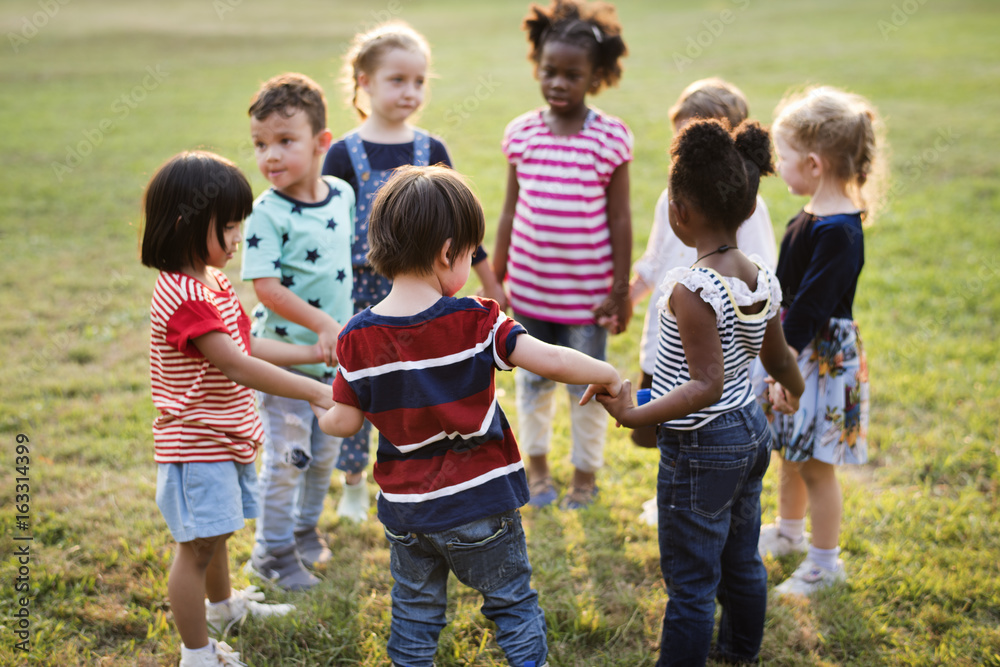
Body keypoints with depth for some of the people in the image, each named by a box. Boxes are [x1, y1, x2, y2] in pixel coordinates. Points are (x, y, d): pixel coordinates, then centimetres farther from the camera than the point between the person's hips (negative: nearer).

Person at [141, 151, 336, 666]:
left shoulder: (212, 281, 6)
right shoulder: (183, 299, -27)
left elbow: (246, 347, 15)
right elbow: (237, 366, -31)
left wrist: (314, 353, 12)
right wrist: (314, 391, -29)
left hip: (225, 437, 10)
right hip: (197, 444, -10)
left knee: (215, 531, 29)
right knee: (198, 546, 1)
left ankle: (223, 606, 51)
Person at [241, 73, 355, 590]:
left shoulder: (342, 194, -1)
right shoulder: (268, 213, -19)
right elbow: (265, 287, -23)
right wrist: (321, 323, -29)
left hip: (334, 352, 6)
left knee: (325, 451, 19)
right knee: (287, 455, 2)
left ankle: (306, 528, 41)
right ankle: (272, 551, 21)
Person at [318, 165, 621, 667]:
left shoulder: (358, 338, -9)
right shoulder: (475, 322, -17)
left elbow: (345, 421, -4)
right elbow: (551, 361, -21)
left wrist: (322, 416, 19)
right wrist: (608, 377, -4)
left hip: (406, 508, 3)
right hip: (481, 503, -2)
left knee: (415, 615, 21)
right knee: (513, 606, 16)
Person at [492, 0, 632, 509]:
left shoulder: (611, 137, -9)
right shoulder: (521, 133, -1)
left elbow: (620, 219, -5)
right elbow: (510, 212, 6)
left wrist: (621, 289, -4)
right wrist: (494, 280, 8)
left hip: (586, 290, -3)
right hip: (530, 286, 3)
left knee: (585, 385, 10)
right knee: (532, 380, 16)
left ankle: (585, 475, 28)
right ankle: (537, 467, 35)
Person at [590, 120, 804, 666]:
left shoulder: (691, 288, -26)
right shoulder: (761, 280, -2)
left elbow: (707, 384, -28)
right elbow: (778, 359, 13)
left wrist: (633, 416, -31)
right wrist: (797, 393, 34)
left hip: (700, 450, -9)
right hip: (751, 432, 9)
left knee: (690, 582, 4)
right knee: (742, 560, 27)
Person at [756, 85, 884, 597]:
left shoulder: (838, 233, -25)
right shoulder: (811, 217, 5)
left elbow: (811, 307, -25)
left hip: (822, 356, -9)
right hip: (794, 346, 9)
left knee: (815, 464, 4)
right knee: (791, 452, 24)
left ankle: (825, 563, 20)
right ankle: (788, 531, 44)